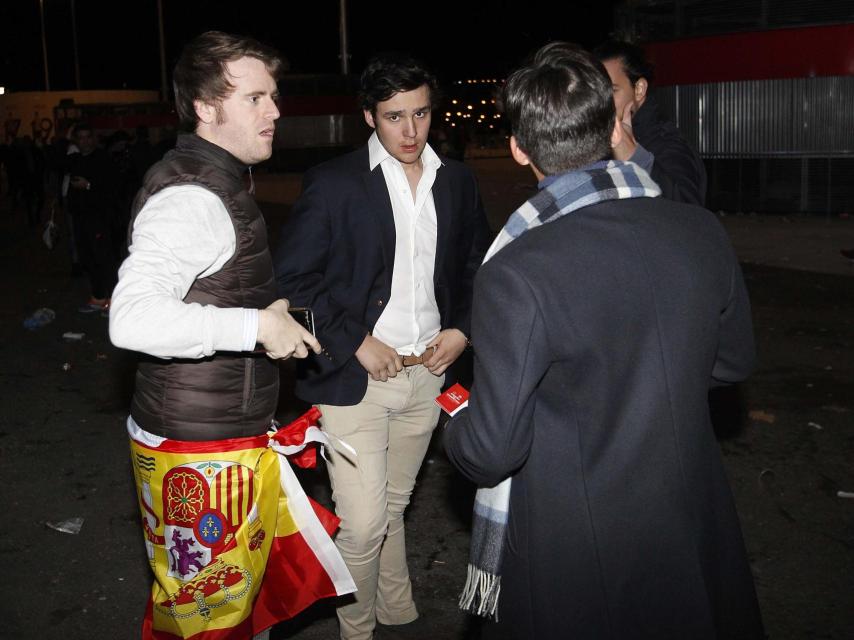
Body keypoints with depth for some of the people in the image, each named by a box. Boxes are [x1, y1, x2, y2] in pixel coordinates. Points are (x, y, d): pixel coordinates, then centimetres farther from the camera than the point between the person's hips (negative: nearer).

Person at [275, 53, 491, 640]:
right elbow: (294, 277, -10)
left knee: (392, 507, 18)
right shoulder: (334, 183, -9)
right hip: (355, 376, -4)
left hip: (426, 373, 4)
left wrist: (461, 330, 0)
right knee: (362, 523, -2)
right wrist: (355, 343, -14)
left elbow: (477, 268, 16)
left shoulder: (458, 182, 5)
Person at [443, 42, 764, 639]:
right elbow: (734, 361, 6)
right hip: (694, 535, 5)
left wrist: (458, 428, 0)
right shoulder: (702, 232, -10)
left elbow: (491, 450, -22)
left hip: (573, 557, -4)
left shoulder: (515, 273, -26)